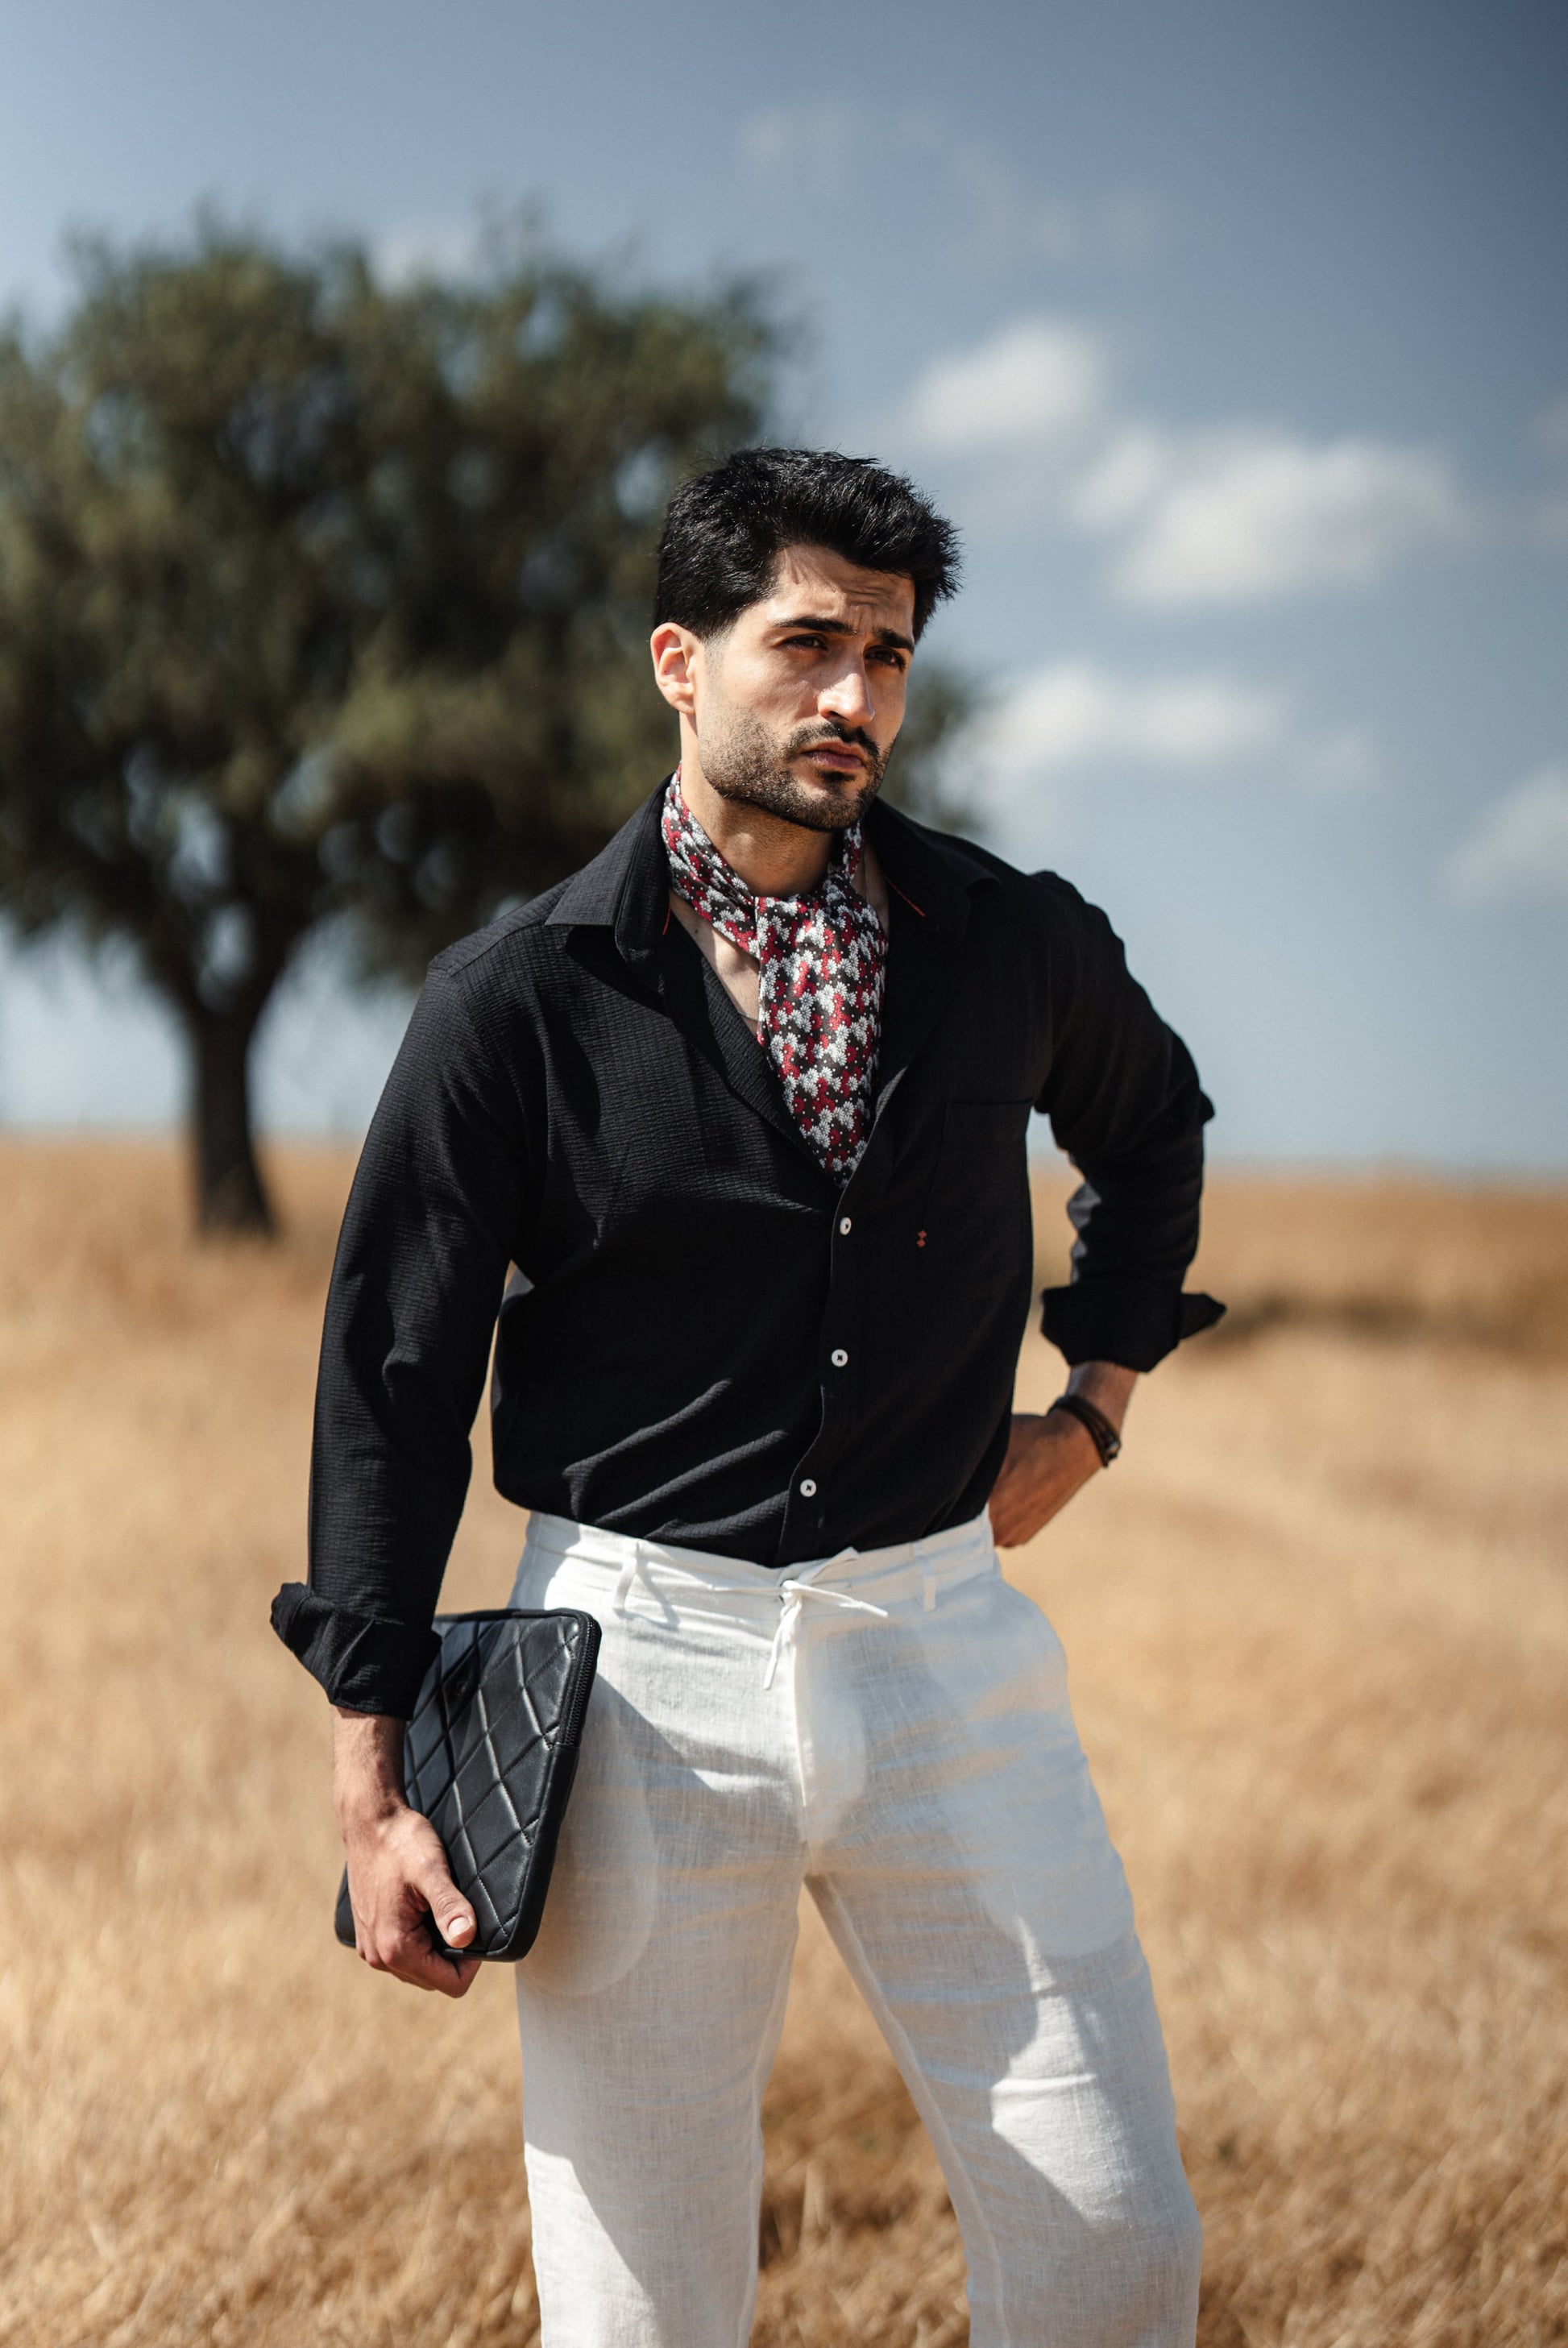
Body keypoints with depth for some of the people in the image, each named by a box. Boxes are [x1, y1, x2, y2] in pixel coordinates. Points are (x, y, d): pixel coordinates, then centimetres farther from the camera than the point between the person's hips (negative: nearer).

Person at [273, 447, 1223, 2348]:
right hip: (640, 1656, -2)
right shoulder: (520, 996, -4)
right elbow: (392, 1372, -1)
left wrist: (1094, 1402, 15)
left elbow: (1150, 1122, 28)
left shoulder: (1011, 944, 5)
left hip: (942, 1641, 3)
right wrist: (374, 1781, -4)